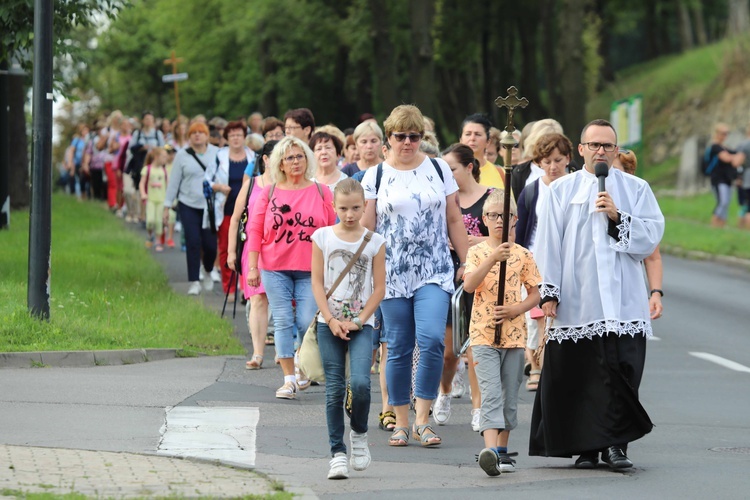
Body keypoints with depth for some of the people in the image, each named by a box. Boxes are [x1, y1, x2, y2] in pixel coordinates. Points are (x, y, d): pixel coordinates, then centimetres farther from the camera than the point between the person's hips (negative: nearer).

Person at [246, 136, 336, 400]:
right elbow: (255, 230, 6)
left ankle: (303, 370, 18)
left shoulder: (321, 192, 5)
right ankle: (289, 378, 3)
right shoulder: (269, 193, 5)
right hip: (275, 269, 1)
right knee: (283, 321, -2)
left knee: (307, 322, -6)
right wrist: (252, 267, 1)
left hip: (310, 269, -1)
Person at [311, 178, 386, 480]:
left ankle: (359, 433, 9)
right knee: (334, 389, -1)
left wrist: (358, 321, -8)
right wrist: (331, 320, -8)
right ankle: (337, 452, 4)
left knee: (360, 382, -18)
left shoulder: (374, 242, 3)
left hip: (361, 323, -1)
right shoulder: (322, 237, 4)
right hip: (329, 324, 1)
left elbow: (379, 288, 2)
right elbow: (317, 282, 2)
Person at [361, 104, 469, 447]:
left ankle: (423, 420, -11)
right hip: (393, 275, 0)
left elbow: (454, 220, 12)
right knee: (398, 349, 3)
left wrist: (467, 263, 8)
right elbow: (365, 228, 5)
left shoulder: (439, 169, 9)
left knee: (432, 339, -17)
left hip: (435, 272, 0)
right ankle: (401, 423, 13)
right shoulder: (375, 176, 6)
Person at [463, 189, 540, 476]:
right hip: (483, 334, -3)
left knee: (509, 396, 8)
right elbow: (468, 285, -15)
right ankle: (491, 449, -26)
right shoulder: (477, 253, 1)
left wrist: (517, 308, -10)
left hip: (514, 333, 3)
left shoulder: (523, 255, 6)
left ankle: (502, 449, 19)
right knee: (491, 392, -15)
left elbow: (535, 293, 10)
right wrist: (493, 258, -26)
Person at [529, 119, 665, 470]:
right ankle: (586, 447, 8)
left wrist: (618, 217, -11)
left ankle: (615, 444, -5)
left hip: (621, 300, 0)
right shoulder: (562, 191, 10)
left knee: (620, 371, -10)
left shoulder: (636, 189, 11)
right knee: (579, 375, -1)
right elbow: (549, 244, 5)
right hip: (575, 302, 0)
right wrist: (549, 292, -2)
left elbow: (652, 236, 2)